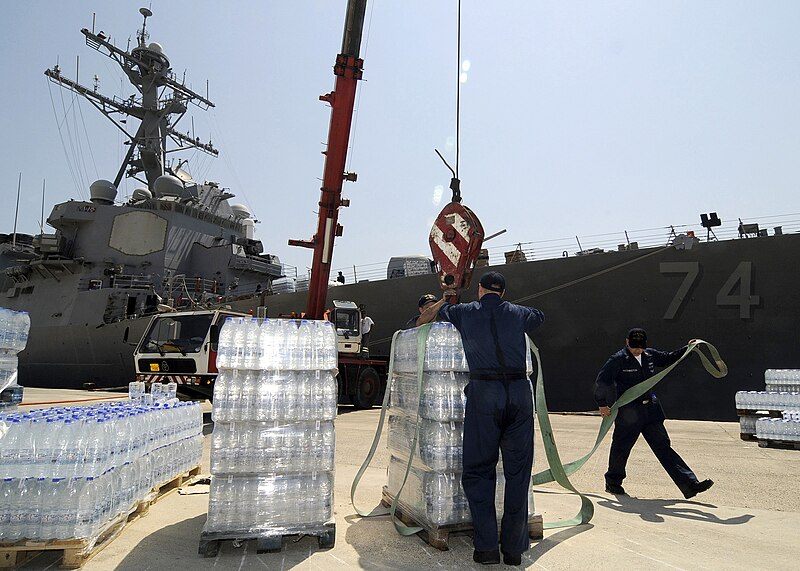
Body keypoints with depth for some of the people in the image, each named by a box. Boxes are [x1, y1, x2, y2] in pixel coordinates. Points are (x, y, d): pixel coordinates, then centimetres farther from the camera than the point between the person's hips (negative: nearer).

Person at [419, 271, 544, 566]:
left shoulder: (463, 312, 10)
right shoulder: (518, 314, 15)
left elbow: (422, 321, 26)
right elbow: (539, 316, 39)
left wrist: (443, 301, 45)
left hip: (484, 393, -2)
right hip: (519, 392, 2)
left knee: (478, 470, 8)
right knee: (518, 472, 8)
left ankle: (486, 546, 4)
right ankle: (514, 548, 13)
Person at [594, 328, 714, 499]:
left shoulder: (650, 355, 7)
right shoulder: (618, 359, -12)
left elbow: (668, 359, 26)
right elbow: (601, 380, -11)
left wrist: (686, 349, 15)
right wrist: (602, 404, -10)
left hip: (650, 408, 5)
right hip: (628, 411, -5)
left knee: (663, 447, 5)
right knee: (621, 447, 4)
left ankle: (690, 485, 5)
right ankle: (613, 483, 24)